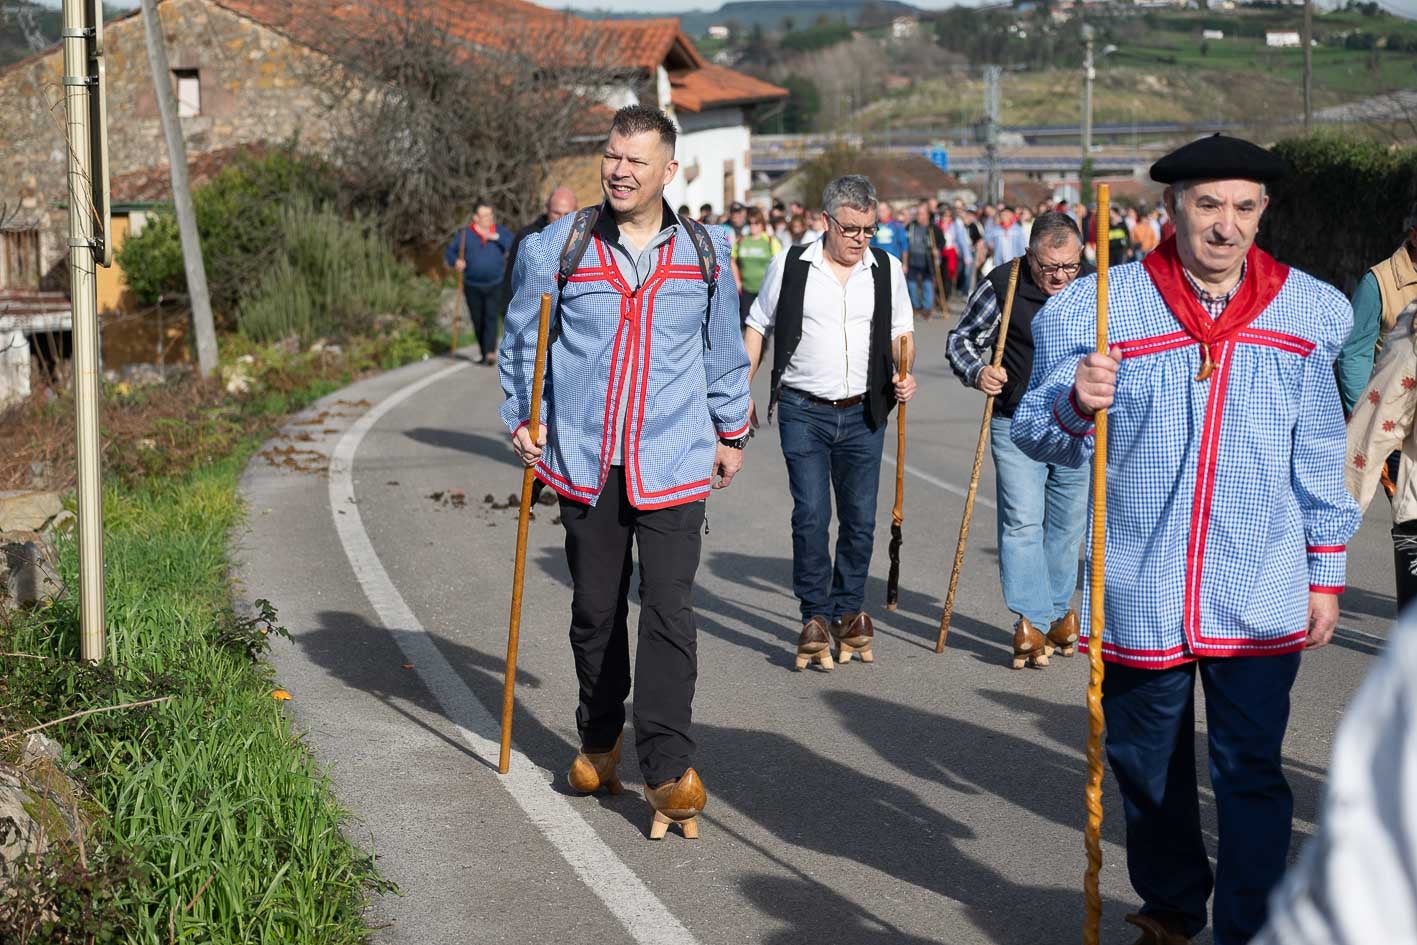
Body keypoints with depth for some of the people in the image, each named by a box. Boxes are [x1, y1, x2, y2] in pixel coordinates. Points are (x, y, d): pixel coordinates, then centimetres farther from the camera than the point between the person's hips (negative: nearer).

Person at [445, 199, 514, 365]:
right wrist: (456, 261, -18)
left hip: (495, 285, -1)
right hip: (473, 287, 1)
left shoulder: (500, 231, 6)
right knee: (478, 322, 6)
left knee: (491, 318, -15)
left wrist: (496, 237, -19)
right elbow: (449, 253, 3)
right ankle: (484, 354, 18)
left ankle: (490, 353, -25)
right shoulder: (465, 234, 4)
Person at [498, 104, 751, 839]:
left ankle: (668, 771, -5)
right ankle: (599, 742, 30)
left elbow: (724, 350, 18)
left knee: (668, 612, -8)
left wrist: (731, 431, 22)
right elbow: (521, 340, 11)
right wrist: (520, 421, 4)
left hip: (673, 465, -1)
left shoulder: (704, 253, 6)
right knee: (594, 612, 10)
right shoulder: (556, 247, 1)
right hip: (585, 463, 1)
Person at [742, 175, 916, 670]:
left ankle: (848, 610, 21)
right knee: (811, 514, -8)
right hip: (803, 411, -2)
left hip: (863, 413, 2)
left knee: (860, 518, 6)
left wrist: (903, 375, -5)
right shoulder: (791, 266, -1)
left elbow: (900, 332, 14)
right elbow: (758, 326, 8)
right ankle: (815, 616, 1)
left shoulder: (887, 269, 4)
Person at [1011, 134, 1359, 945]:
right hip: (1143, 594, 1)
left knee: (1252, 776, 1)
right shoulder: (1095, 310, -5)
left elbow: (1320, 455, 9)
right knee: (1149, 772, 15)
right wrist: (1075, 403, -24)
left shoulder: (1307, 312, 2)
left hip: (1262, 600, 0)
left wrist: (1326, 573, 8)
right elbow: (1039, 437, -2)